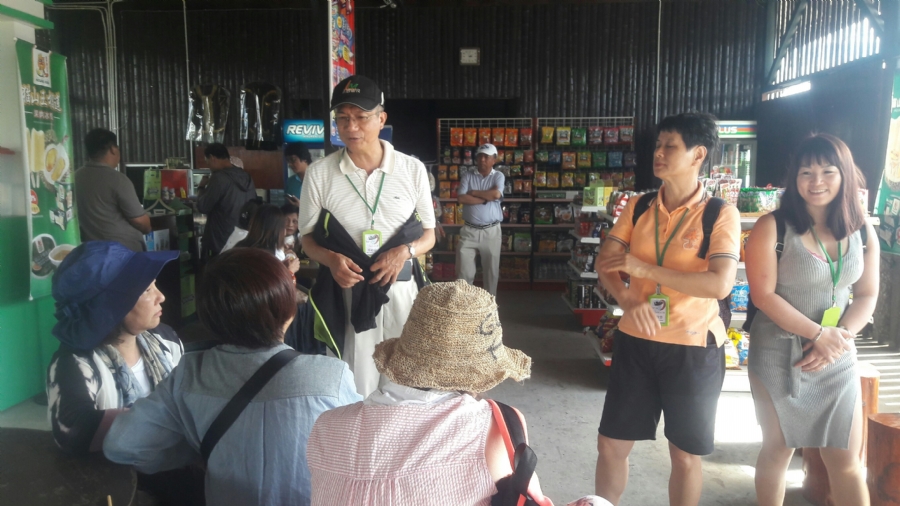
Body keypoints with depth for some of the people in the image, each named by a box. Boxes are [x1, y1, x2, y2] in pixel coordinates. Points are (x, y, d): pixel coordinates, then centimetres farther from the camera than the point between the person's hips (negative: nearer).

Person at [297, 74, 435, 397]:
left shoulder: (412, 169, 1)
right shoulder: (319, 174, -1)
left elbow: (429, 235, 8)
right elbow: (308, 238, 7)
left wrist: (405, 251, -13)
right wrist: (331, 259, -14)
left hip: (400, 292, 1)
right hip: (346, 295, 0)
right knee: (354, 392, 4)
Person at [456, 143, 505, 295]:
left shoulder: (498, 176, 3)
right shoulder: (468, 176, 5)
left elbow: (496, 194, -17)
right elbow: (461, 198, -9)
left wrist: (474, 192, -6)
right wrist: (485, 198, -11)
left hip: (491, 230, -1)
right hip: (469, 230, 1)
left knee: (491, 270, 8)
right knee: (464, 271, 2)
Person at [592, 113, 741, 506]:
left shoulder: (721, 214, -10)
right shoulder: (638, 207, 4)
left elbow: (720, 285, -21)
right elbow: (604, 262, -2)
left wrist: (645, 269, -21)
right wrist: (628, 299, -22)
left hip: (694, 347, -4)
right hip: (635, 340, 4)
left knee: (685, 456, 12)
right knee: (611, 443, 12)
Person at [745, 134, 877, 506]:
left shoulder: (863, 232, 3)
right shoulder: (773, 227, -11)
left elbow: (866, 295, 6)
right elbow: (763, 296, -15)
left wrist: (841, 337, -10)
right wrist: (819, 334, -17)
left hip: (839, 358, 4)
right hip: (779, 356, -4)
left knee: (847, 462, 9)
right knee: (778, 451, 10)